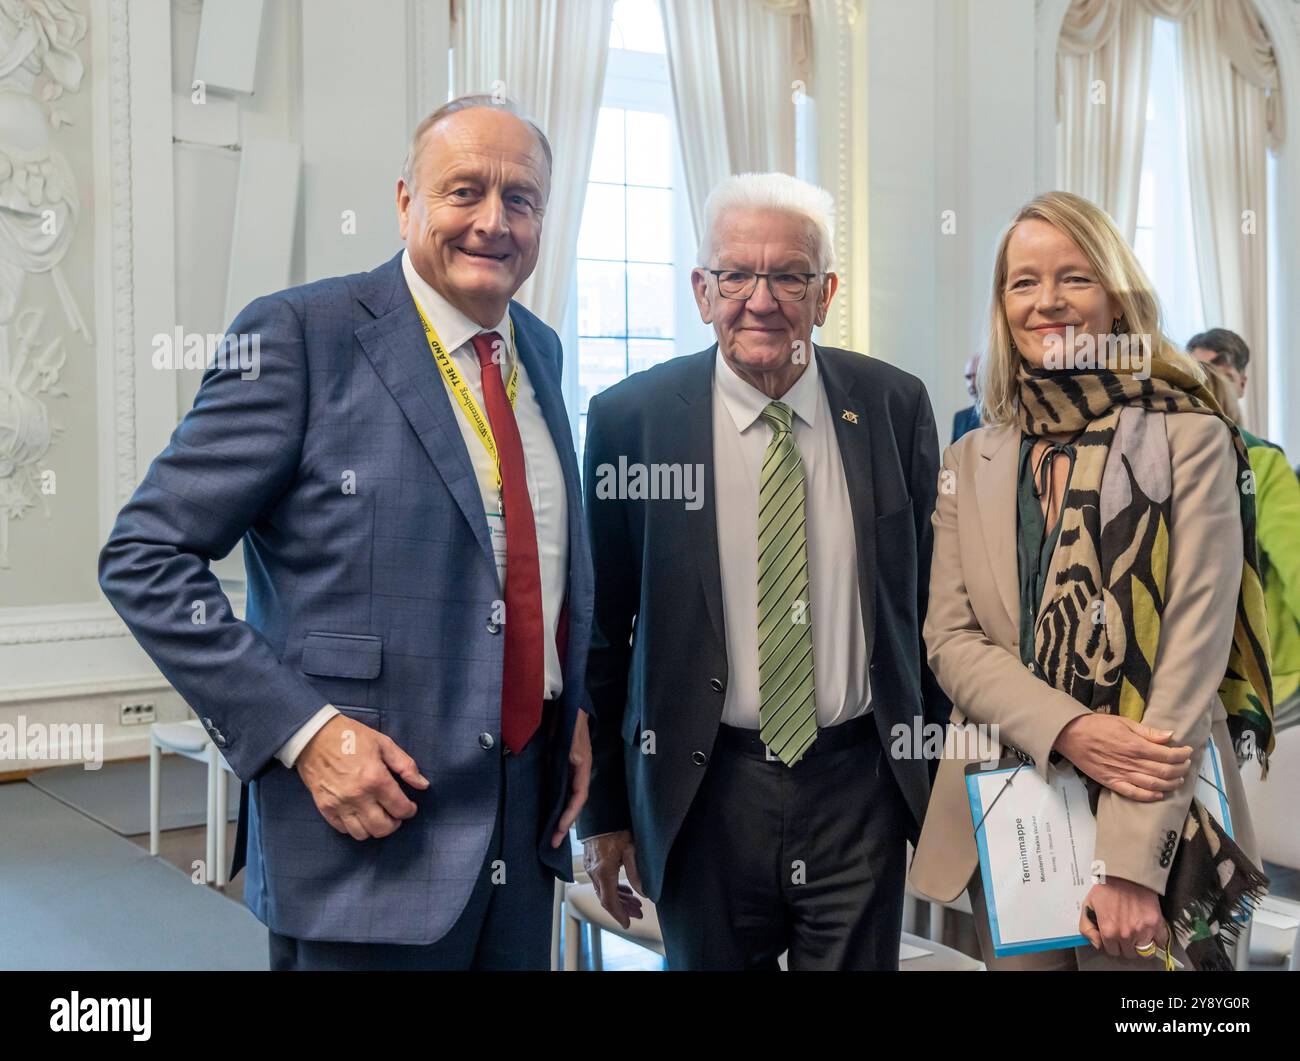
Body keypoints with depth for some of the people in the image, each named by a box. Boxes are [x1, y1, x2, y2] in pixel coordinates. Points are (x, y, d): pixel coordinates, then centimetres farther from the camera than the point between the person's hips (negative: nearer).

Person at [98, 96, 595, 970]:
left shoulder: (539, 351, 9)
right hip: (368, 826, -6)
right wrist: (303, 730, -19)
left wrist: (575, 706, 6)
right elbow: (145, 555, -12)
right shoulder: (302, 334, -11)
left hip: (531, 815, 6)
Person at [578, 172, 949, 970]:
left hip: (863, 784, 1)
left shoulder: (894, 405, -2)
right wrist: (602, 809, 2)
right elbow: (600, 627, -1)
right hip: (703, 792, -1)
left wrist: (944, 769, 10)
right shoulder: (629, 418, -7)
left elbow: (929, 596, 6)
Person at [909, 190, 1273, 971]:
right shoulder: (972, 464, 6)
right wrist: (1069, 730, -18)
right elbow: (950, 639, 1)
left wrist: (1132, 862, -20)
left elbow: (1193, 648, -12)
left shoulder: (1190, 440, -6)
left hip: (1154, 816, -3)